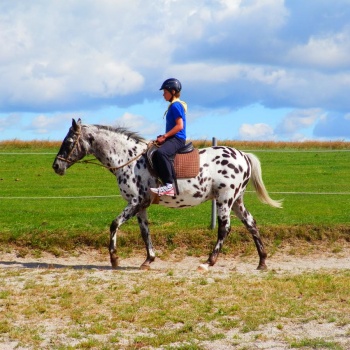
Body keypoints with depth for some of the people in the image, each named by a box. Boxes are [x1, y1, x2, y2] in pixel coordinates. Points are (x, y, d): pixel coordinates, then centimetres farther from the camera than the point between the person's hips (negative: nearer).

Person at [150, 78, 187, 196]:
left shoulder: (176, 106, -10)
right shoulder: (174, 106, 19)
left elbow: (180, 126, -19)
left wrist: (165, 136, -17)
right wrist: (164, 137, 12)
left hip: (177, 139, -12)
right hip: (173, 139, 12)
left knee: (160, 152, -35)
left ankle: (169, 185, -38)